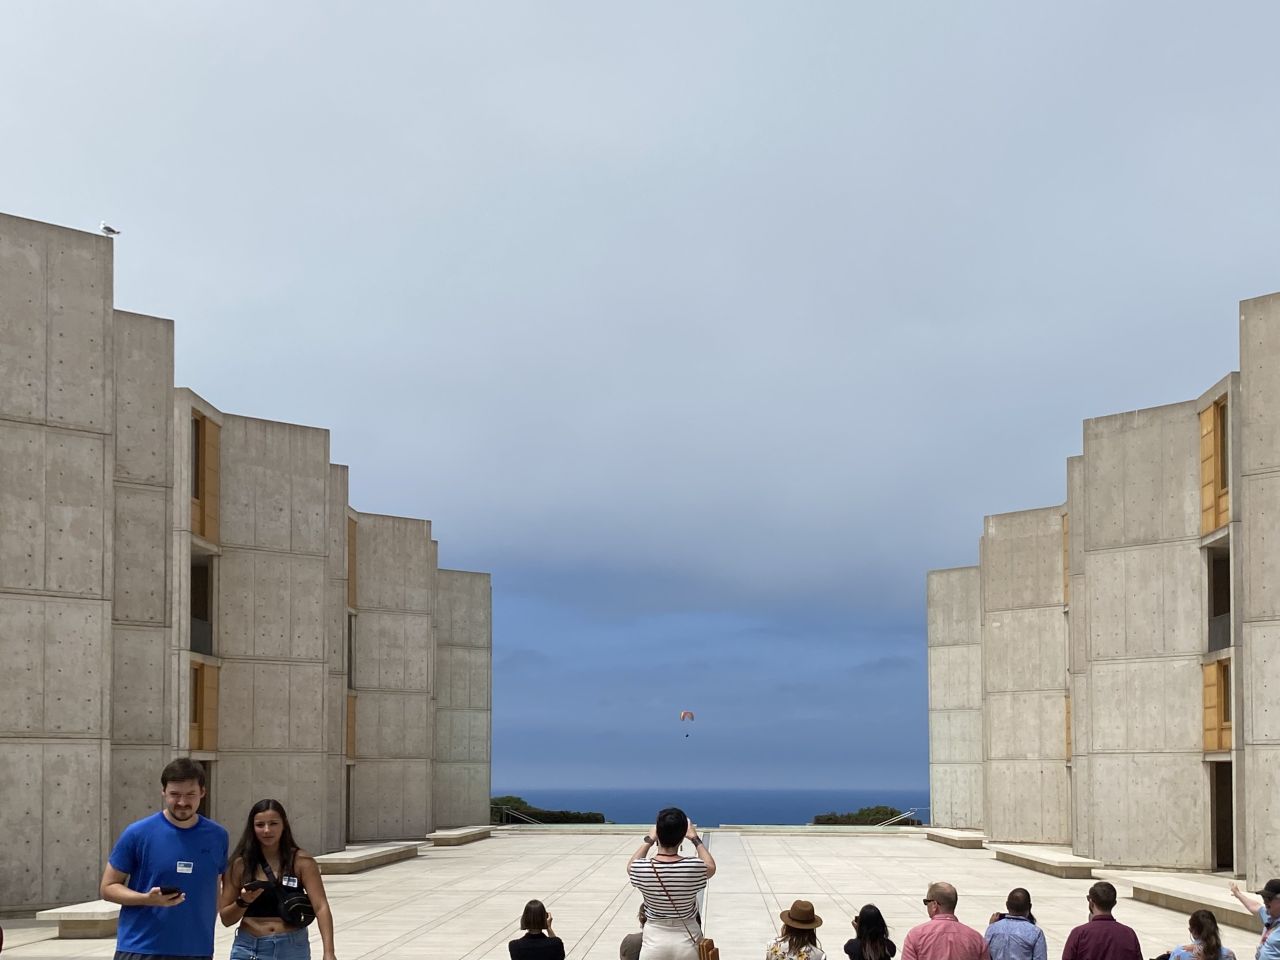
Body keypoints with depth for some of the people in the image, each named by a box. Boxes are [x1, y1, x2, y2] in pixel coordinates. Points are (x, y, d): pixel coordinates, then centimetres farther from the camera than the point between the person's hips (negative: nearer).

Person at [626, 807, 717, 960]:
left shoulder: (641, 868, -15)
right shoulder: (694, 867, -17)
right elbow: (711, 867, 8)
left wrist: (649, 840, 17)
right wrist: (696, 839, 16)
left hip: (654, 944, 0)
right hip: (687, 943, 0)